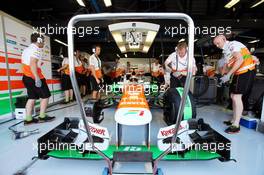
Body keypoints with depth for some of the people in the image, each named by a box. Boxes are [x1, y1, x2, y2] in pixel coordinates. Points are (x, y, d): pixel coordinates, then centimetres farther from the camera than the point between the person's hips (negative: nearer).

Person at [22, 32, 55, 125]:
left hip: (26, 77, 9)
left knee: (32, 97, 10)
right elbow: (33, 64, -23)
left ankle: (28, 119, 11)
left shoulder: (27, 49, 20)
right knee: (45, 96, 1)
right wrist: (37, 78, -27)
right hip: (35, 77, -9)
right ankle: (42, 116, 6)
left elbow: (24, 64, 21)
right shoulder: (36, 49, -10)